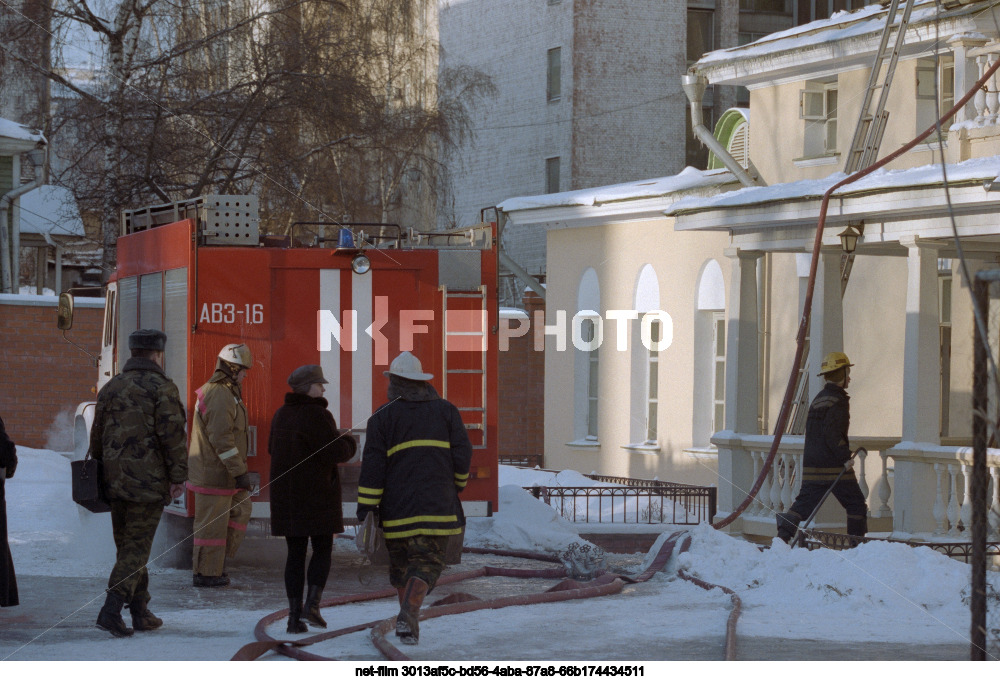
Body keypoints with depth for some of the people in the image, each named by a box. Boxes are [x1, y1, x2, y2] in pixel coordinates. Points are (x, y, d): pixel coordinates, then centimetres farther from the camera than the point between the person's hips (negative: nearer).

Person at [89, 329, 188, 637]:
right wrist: (178, 476, -8)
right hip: (149, 483, -6)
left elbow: (97, 436, 16)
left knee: (127, 545, 14)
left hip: (115, 482, 6)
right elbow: (173, 435, -14)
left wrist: (102, 474, 23)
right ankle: (111, 609, -16)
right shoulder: (161, 388, -8)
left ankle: (140, 612, 18)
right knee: (136, 548, -4)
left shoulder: (110, 388, 11)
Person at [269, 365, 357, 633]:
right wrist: (349, 443, 3)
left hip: (285, 492, 6)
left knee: (295, 553, 9)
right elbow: (337, 452, -19)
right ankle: (312, 603, -11)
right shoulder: (317, 415, -15)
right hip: (317, 491, -6)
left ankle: (294, 615, 4)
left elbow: (274, 449, 20)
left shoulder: (281, 415, 9)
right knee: (322, 550, 7)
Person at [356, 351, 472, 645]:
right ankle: (408, 615, -25)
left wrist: (366, 507, -3)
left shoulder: (383, 417, 2)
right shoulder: (446, 411, 8)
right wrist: (458, 485, 22)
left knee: (401, 565, 15)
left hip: (397, 508, 0)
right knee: (427, 564, -2)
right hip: (437, 507, 0)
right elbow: (462, 454, 4)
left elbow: (373, 466, -4)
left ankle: (410, 622, 18)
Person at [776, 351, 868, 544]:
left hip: (812, 465, 8)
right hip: (834, 467, -8)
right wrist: (846, 456, -17)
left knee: (804, 503, 5)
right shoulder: (838, 401, -11)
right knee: (856, 505, 5)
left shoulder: (818, 399, 16)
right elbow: (833, 435, -20)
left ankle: (782, 536, -9)